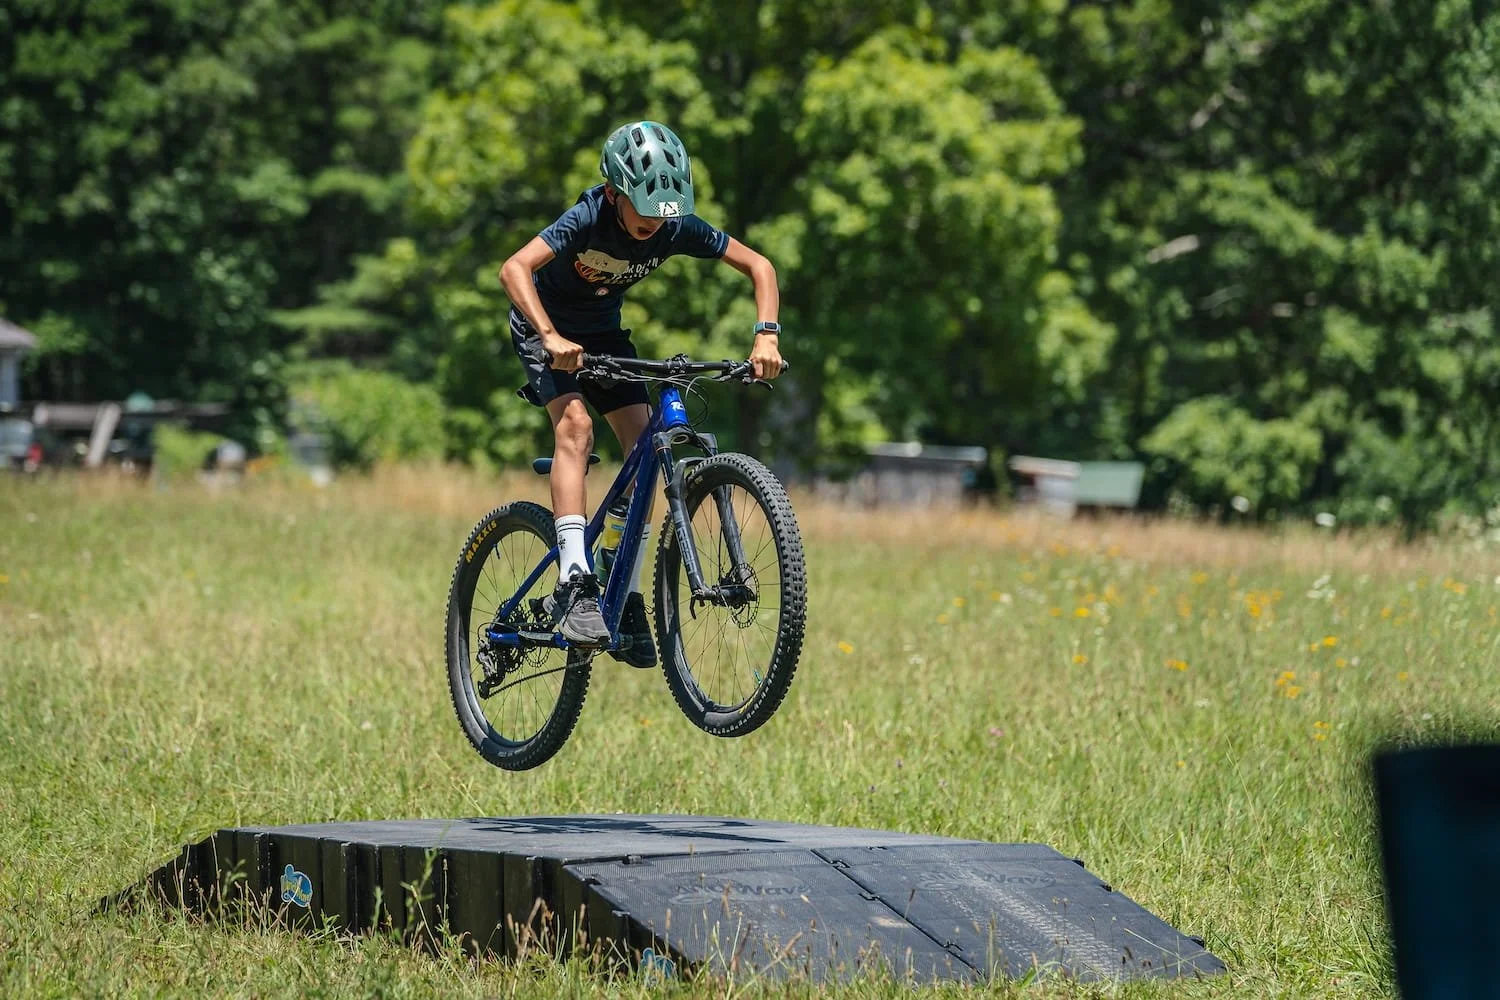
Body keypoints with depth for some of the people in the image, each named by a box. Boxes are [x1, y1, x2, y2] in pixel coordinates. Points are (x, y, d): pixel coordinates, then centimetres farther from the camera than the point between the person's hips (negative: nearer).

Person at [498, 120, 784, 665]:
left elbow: (758, 265, -12)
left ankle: (627, 599, -1)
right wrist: (551, 338, -59)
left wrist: (766, 334, -28)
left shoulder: (676, 227, -21)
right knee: (575, 423, -28)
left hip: (603, 329, 5)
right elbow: (514, 268, -46)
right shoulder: (587, 219, -33)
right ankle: (574, 584, -35)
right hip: (546, 326, -5)